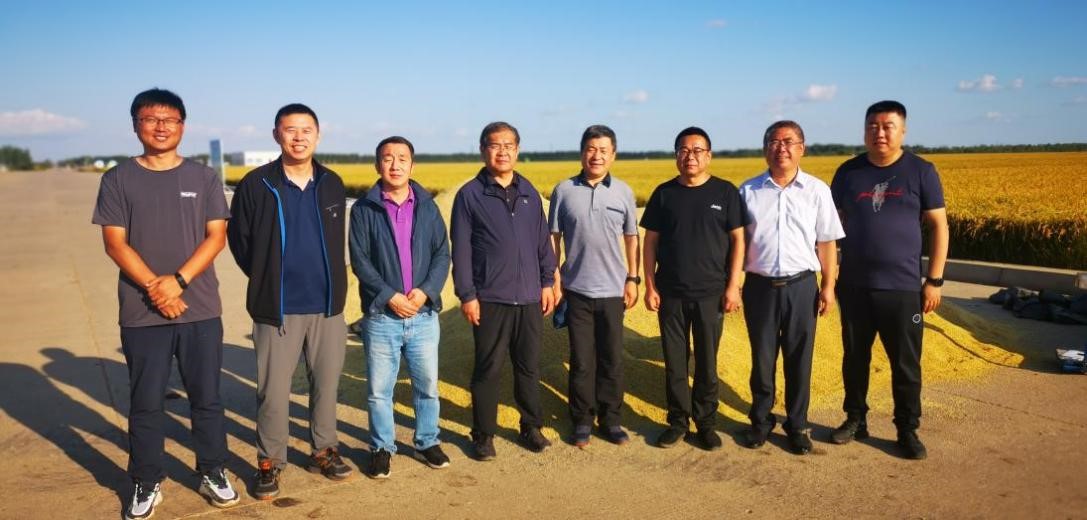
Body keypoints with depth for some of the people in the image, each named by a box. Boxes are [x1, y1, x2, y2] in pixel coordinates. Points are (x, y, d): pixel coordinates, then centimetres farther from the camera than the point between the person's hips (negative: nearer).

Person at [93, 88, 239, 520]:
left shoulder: (203, 178, 5)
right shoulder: (118, 179, 4)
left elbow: (216, 237, -1)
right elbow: (115, 243, -2)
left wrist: (178, 280, -14)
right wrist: (154, 287, -14)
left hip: (200, 309, 1)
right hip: (142, 313, 0)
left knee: (206, 398, 8)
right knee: (145, 403, 7)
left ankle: (213, 473, 23)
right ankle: (146, 484, 21)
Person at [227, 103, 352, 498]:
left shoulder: (332, 184, 5)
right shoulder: (256, 184, -6)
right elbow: (239, 240, 3)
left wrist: (329, 279, 12)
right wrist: (266, 280, 7)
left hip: (328, 305, 3)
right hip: (277, 307, -3)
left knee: (326, 384, 13)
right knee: (273, 391, 2)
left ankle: (323, 451, 30)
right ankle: (270, 462, 19)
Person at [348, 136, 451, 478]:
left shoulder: (427, 206, 6)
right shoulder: (364, 209, -1)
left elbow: (442, 254, 3)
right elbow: (359, 260, -7)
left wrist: (426, 290, -12)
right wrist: (389, 296, -16)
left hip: (424, 314, 2)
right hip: (381, 315, -2)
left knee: (427, 384, 11)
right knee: (379, 388, 7)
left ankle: (427, 442, 29)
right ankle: (382, 448, 24)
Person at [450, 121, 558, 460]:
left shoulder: (529, 193, 9)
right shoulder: (470, 195, -3)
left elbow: (542, 240, 14)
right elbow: (460, 250, -5)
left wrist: (547, 281, 9)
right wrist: (467, 295, -9)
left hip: (530, 298, 4)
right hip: (490, 300, -3)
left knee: (529, 367, 13)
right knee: (488, 370, 5)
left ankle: (531, 427, 28)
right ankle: (483, 434, 19)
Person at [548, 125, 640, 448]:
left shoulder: (623, 191, 2)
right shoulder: (564, 190, -1)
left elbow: (632, 238, 8)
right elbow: (554, 237, 4)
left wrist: (633, 279, 3)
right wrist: (553, 279, 0)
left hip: (613, 289, 1)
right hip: (577, 289, -1)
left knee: (612, 359, 8)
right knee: (581, 360, 6)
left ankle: (610, 419, 22)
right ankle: (582, 421, 19)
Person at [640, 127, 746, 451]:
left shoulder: (725, 192, 0)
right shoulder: (664, 193, 4)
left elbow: (737, 240, 0)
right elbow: (650, 241, 6)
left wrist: (733, 286, -6)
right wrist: (649, 286, 0)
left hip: (711, 293, -1)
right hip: (670, 293, 1)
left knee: (707, 363, 8)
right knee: (674, 362, 7)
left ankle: (706, 422, 22)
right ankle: (678, 421, 21)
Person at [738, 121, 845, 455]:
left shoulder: (817, 191, 2)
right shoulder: (749, 190, 3)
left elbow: (827, 243, 4)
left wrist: (828, 285, 0)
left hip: (801, 286, 0)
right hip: (760, 285, 0)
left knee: (799, 359, 8)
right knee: (762, 358, 9)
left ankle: (797, 424, 23)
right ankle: (761, 420, 25)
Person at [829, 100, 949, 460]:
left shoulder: (921, 171, -3)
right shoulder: (848, 172, 3)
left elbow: (939, 226, -1)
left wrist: (935, 281, -5)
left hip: (902, 288, -2)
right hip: (854, 286, 2)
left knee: (906, 364, 6)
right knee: (854, 358, 13)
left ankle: (907, 430, 21)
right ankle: (855, 419, 29)